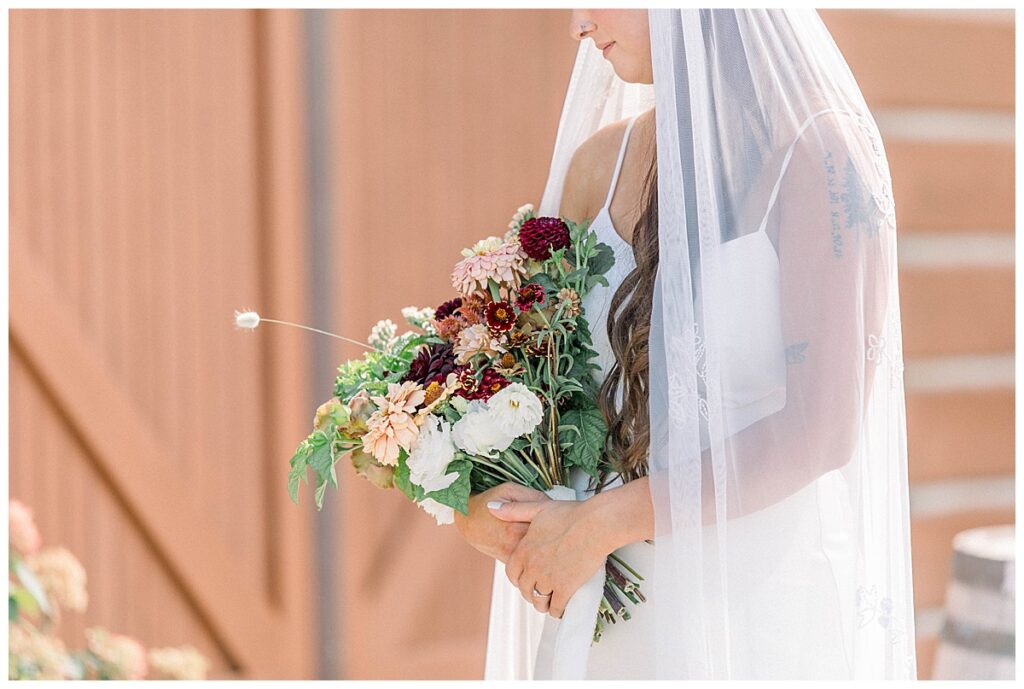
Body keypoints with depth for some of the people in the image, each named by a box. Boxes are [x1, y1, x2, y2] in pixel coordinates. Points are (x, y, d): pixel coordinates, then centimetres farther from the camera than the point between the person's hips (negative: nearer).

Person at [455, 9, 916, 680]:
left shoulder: (818, 157, -13)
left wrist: (603, 521, -17)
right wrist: (478, 497, -8)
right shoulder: (601, 160, 3)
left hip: (763, 594, -5)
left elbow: (822, 428, -17)